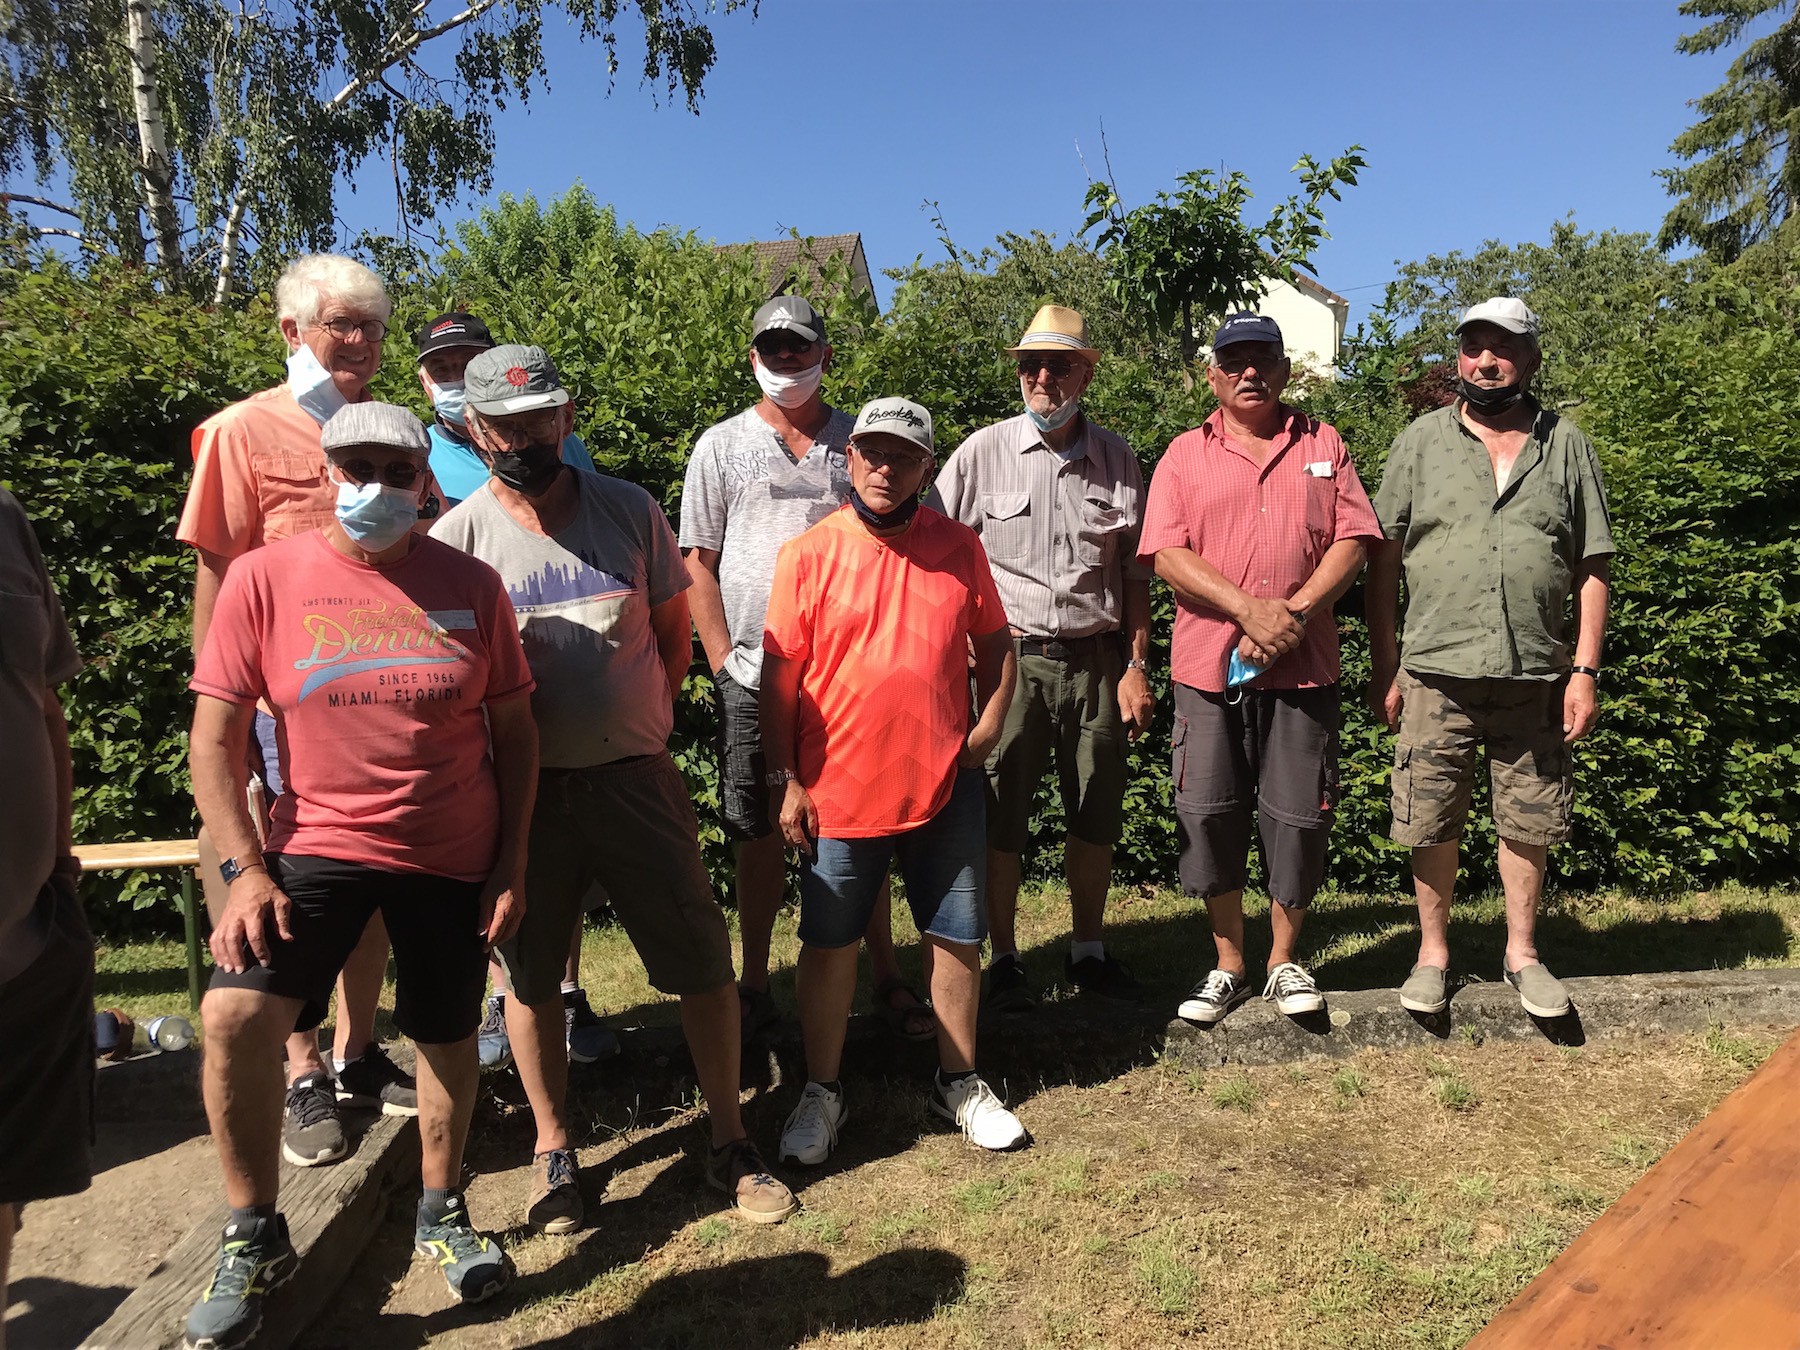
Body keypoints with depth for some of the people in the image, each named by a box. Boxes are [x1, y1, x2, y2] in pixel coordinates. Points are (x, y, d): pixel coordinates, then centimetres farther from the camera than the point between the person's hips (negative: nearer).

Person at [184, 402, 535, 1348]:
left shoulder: (471, 585, -3)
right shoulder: (264, 578, -6)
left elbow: (514, 729, 2)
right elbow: (216, 738, -4)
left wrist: (512, 861, -2)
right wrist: (245, 869, -12)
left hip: (453, 859, 1)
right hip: (317, 845, -1)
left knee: (447, 1039, 11)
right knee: (233, 1016, -17)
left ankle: (442, 1214, 37)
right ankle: (254, 1237, 8)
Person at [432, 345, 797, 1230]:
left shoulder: (630, 511, 3)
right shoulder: (458, 538, -1)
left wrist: (649, 725, 6)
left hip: (634, 776, 1)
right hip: (521, 786, 0)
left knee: (702, 959, 2)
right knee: (530, 974, 12)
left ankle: (730, 1143, 21)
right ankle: (553, 1150, 33)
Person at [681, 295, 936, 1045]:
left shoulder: (858, 442, 9)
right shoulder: (722, 446, 7)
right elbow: (698, 561, 5)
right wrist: (724, 660, -3)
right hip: (755, 674, 0)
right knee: (759, 834, 8)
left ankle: (887, 980, 18)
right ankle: (754, 985, 22)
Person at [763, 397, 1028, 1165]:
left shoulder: (959, 547, 3)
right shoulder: (808, 556, -4)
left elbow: (995, 642, 13)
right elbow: (781, 677, -3)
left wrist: (989, 723, 0)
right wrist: (786, 781, -5)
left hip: (946, 785, 2)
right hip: (840, 788, -2)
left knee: (957, 937, 11)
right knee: (829, 944, 9)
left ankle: (959, 1083, 31)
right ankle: (822, 1092, 27)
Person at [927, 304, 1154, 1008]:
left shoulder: (1118, 460, 9)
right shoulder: (982, 453, 1)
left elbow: (1134, 574, 12)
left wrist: (1135, 668, 5)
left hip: (1095, 662, 3)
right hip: (1007, 658, -2)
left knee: (1095, 817, 10)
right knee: (1000, 816, 1)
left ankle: (1089, 949, 28)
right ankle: (1004, 957, 16)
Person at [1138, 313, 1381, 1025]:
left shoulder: (1322, 445, 11)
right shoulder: (1184, 454, 8)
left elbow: (1352, 541, 2)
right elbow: (1167, 554, -4)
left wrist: (1294, 613, -13)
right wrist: (1250, 609, -16)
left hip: (1304, 667, 1)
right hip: (1208, 665, 0)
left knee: (1299, 818, 5)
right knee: (1209, 817, 4)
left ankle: (1284, 961, 24)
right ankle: (1228, 964, 21)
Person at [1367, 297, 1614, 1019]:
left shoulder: (1567, 446, 7)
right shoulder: (1420, 442, 4)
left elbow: (1591, 569, 6)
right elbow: (1384, 560, 2)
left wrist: (1585, 670, -2)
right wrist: (1385, 668, -4)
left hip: (1536, 676, 1)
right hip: (1436, 673, -1)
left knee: (1528, 823, 11)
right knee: (1432, 825, 5)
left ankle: (1522, 953, 29)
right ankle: (1433, 953, 23)